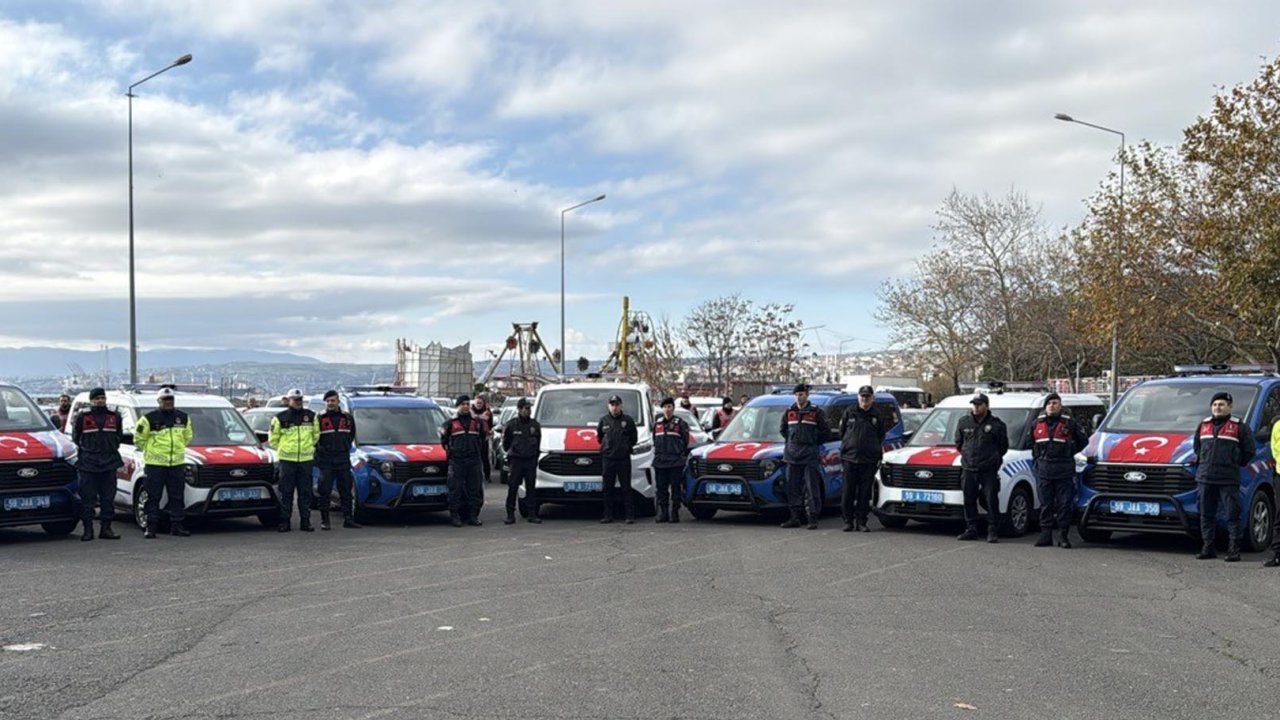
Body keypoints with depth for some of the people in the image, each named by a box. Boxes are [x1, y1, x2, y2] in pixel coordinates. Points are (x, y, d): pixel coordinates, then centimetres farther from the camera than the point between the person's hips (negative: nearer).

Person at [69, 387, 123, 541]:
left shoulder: (114, 416, 11)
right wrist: (82, 452, 9)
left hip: (109, 463, 3)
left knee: (108, 497, 4)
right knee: (87, 498, -3)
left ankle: (106, 528, 9)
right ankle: (88, 529, 2)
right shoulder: (82, 416, 2)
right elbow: (75, 438, 10)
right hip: (87, 464, -3)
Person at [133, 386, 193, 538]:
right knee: (153, 497, -2)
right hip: (155, 464, -4)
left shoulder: (183, 418, 9)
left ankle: (177, 525, 11)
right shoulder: (149, 418, -5)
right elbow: (138, 439, 3)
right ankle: (150, 527, 3)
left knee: (177, 496, 5)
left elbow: (187, 436, 24)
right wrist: (149, 451, 8)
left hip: (177, 463, 4)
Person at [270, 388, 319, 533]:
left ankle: (305, 521, 9)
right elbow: (273, 439, 8)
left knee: (305, 492, 4)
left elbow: (316, 434, 22)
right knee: (286, 492, -1)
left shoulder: (311, 416, 9)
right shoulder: (280, 418, 1)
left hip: (306, 459, 2)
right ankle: (284, 522, 4)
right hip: (286, 460, -2)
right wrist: (283, 450, 10)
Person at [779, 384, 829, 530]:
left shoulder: (816, 412, 0)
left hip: (810, 455, -4)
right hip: (792, 454, 4)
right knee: (793, 487, 5)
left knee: (811, 488, -5)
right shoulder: (789, 412, 11)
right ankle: (794, 517, 10)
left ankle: (813, 518, -4)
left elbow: (825, 432, 5)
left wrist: (813, 442, 5)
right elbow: (783, 429, 25)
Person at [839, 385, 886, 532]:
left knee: (865, 493, 2)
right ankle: (848, 521, 6)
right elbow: (842, 432, 15)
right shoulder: (850, 413, 7)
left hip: (869, 460, 0)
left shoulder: (877, 417, 9)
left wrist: (875, 448, 8)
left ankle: (861, 521, 8)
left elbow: (881, 437, 17)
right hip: (850, 458, 0)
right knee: (848, 492, -1)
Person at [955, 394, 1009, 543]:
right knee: (969, 501, 6)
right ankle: (971, 529, 14)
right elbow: (958, 442, 21)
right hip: (968, 469, 3)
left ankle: (993, 531, 0)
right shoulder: (963, 422, 9)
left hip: (989, 470, -3)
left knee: (992, 501, -4)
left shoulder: (997, 424, 0)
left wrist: (993, 458, 10)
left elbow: (1003, 446, 9)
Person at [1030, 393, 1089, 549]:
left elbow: (1083, 441, 12)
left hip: (1064, 471, -3)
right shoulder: (1037, 424, 12)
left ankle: (1063, 536, 3)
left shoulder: (1069, 423, 3)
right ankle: (1046, 534, 8)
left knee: (1064, 504, -3)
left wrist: (1070, 452, 6)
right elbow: (1031, 443, 25)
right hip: (1043, 470, 3)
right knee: (1045, 505, 4)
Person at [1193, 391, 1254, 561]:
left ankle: (1234, 550, -1)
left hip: (1228, 479, -4)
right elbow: (1196, 446, 28)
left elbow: (1249, 451, 5)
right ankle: (1208, 548, 13)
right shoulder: (1203, 425, 14)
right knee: (1206, 515, 6)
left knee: (1232, 515, -4)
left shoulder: (1239, 427, 1)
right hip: (1205, 478, 4)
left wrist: (1234, 464, 5)